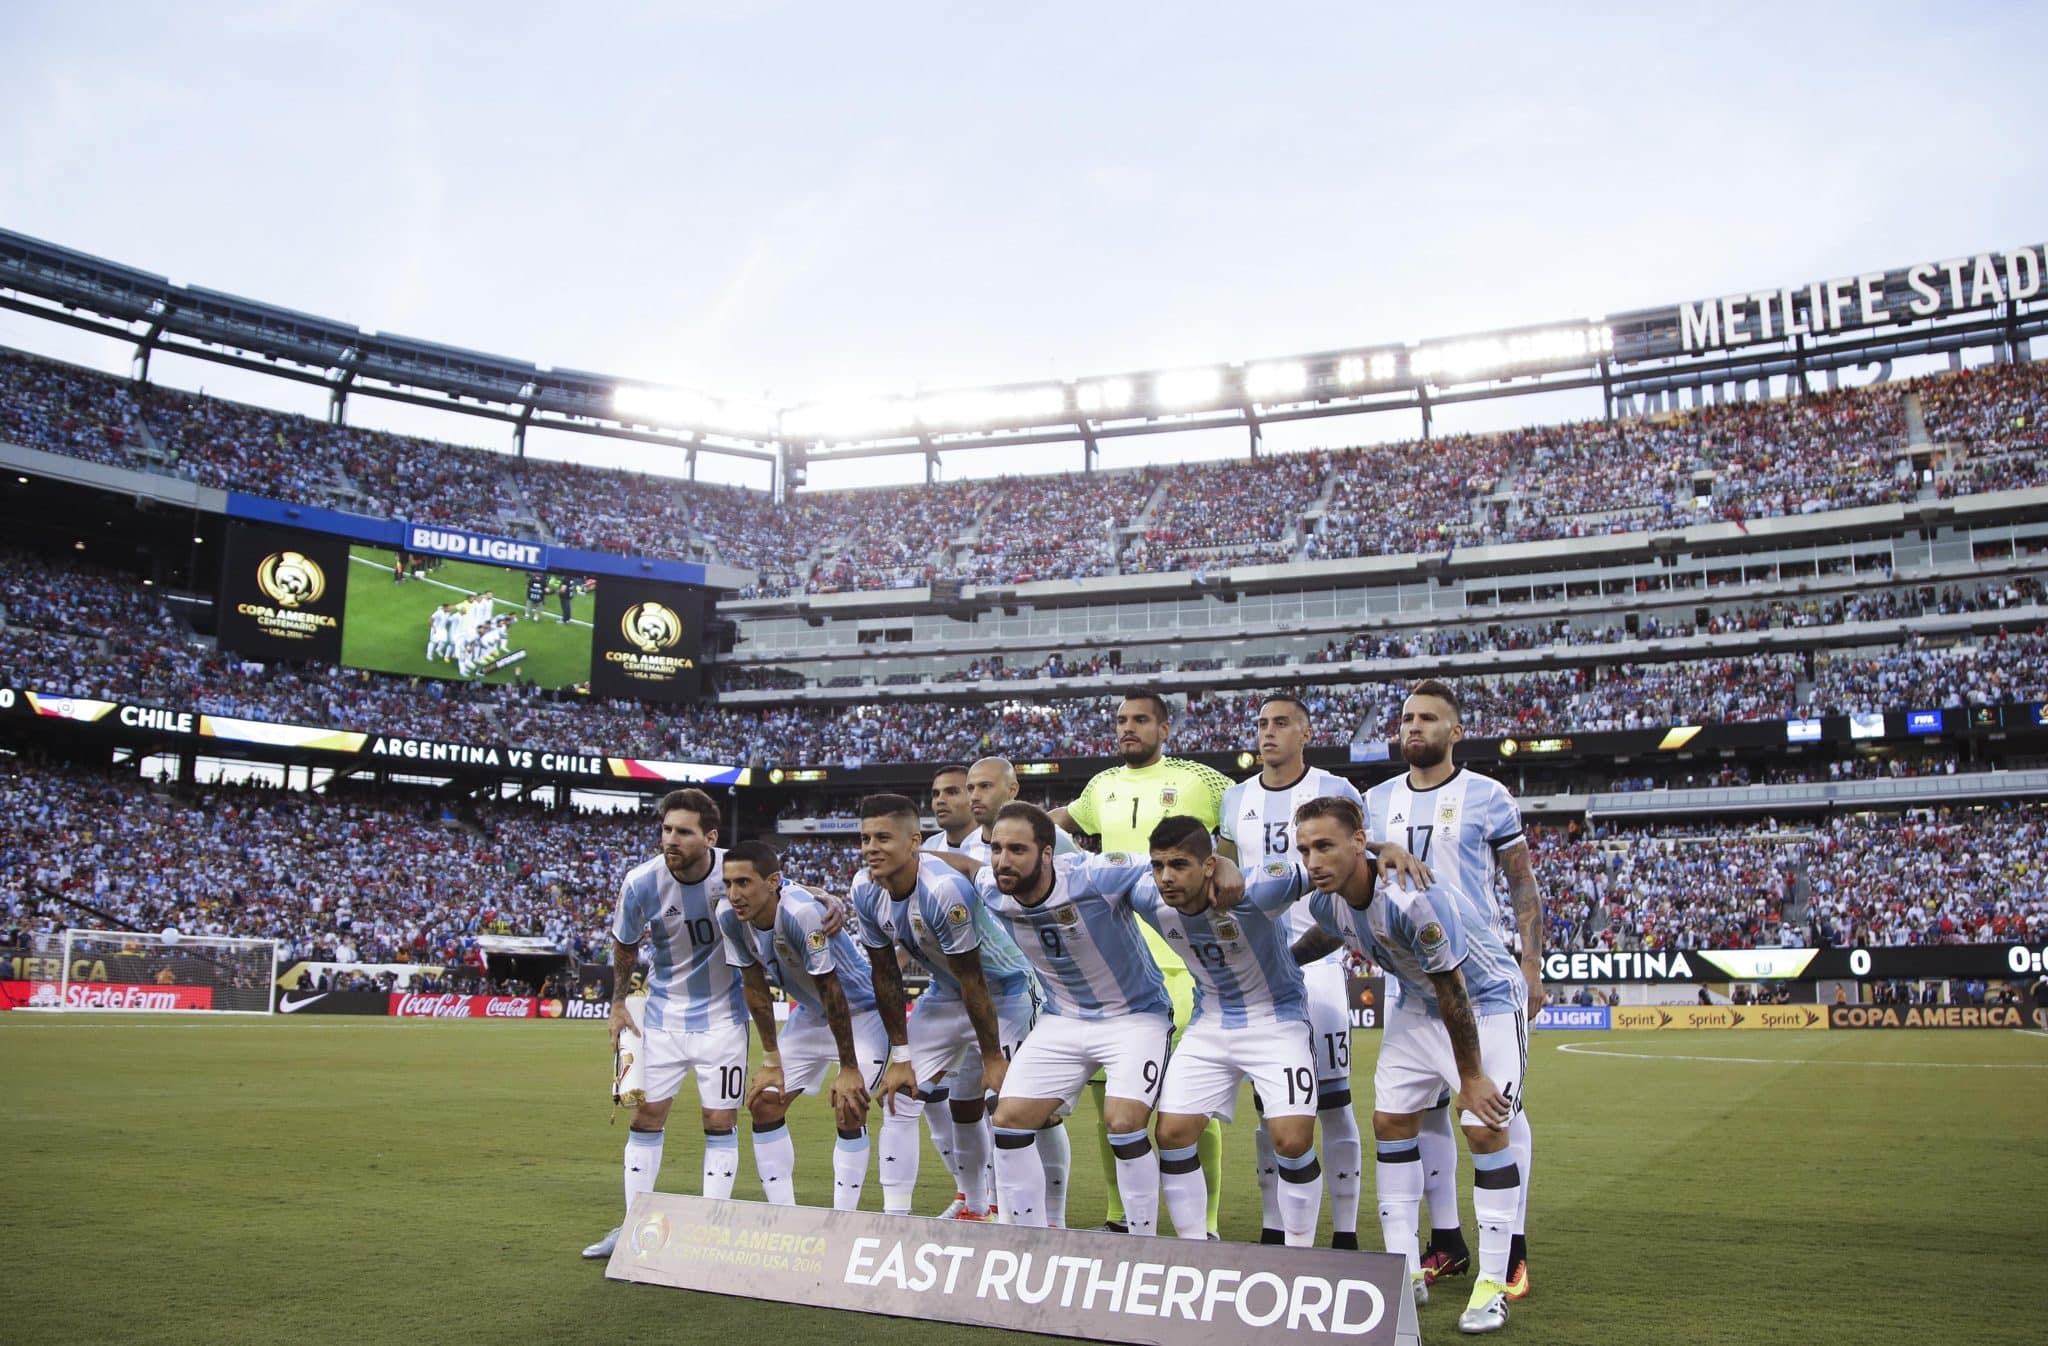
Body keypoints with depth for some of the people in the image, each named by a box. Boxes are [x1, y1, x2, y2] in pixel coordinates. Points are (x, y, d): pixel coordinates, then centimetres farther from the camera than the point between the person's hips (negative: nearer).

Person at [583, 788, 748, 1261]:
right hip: (663, 1015, 2)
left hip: (722, 1017, -1)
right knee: (645, 1117, 6)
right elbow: (625, 946, 3)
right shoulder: (641, 882, -16)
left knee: (720, 1123, 1)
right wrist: (618, 1003, 6)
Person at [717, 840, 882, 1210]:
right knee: (763, 1103, 2)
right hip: (808, 1015, 7)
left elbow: (831, 991, -28)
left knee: (849, 1108, -18)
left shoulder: (802, 913, -35)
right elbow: (755, 986, -4)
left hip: (860, 1013, -7)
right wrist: (771, 1059, -2)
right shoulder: (729, 916, -16)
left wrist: (849, 1068, -22)